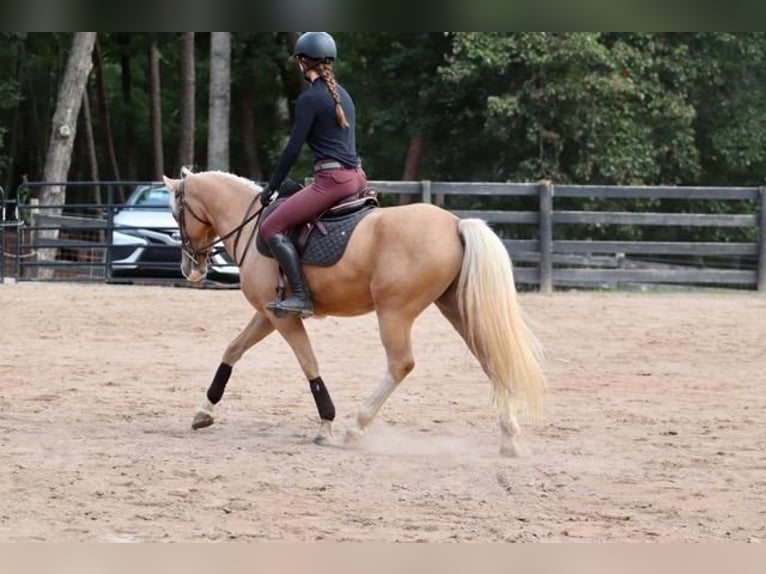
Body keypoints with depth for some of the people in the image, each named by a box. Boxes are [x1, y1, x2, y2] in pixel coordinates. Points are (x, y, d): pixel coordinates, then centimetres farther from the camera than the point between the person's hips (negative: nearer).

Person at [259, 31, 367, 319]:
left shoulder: (309, 98, -8)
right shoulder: (342, 95, 18)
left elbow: (293, 147, -9)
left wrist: (271, 187, 0)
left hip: (332, 180, -9)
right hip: (357, 177, 9)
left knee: (271, 227, -10)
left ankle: (301, 296, -21)